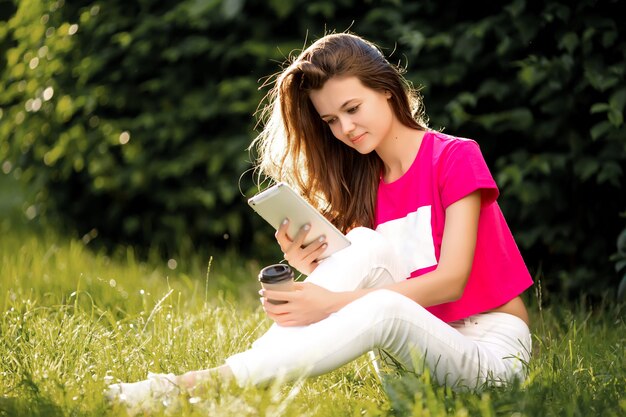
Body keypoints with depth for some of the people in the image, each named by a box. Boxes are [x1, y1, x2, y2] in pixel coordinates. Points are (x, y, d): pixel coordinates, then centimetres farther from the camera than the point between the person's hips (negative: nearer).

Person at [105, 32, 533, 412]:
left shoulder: (456, 157, -8)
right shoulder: (366, 182, 10)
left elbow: (451, 280, -18)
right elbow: (361, 278, 1)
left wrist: (333, 302, -26)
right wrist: (316, 270, -22)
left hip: (493, 351, -5)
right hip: (427, 342, 5)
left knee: (385, 308, -35)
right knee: (366, 245, -21)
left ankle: (213, 380, -38)